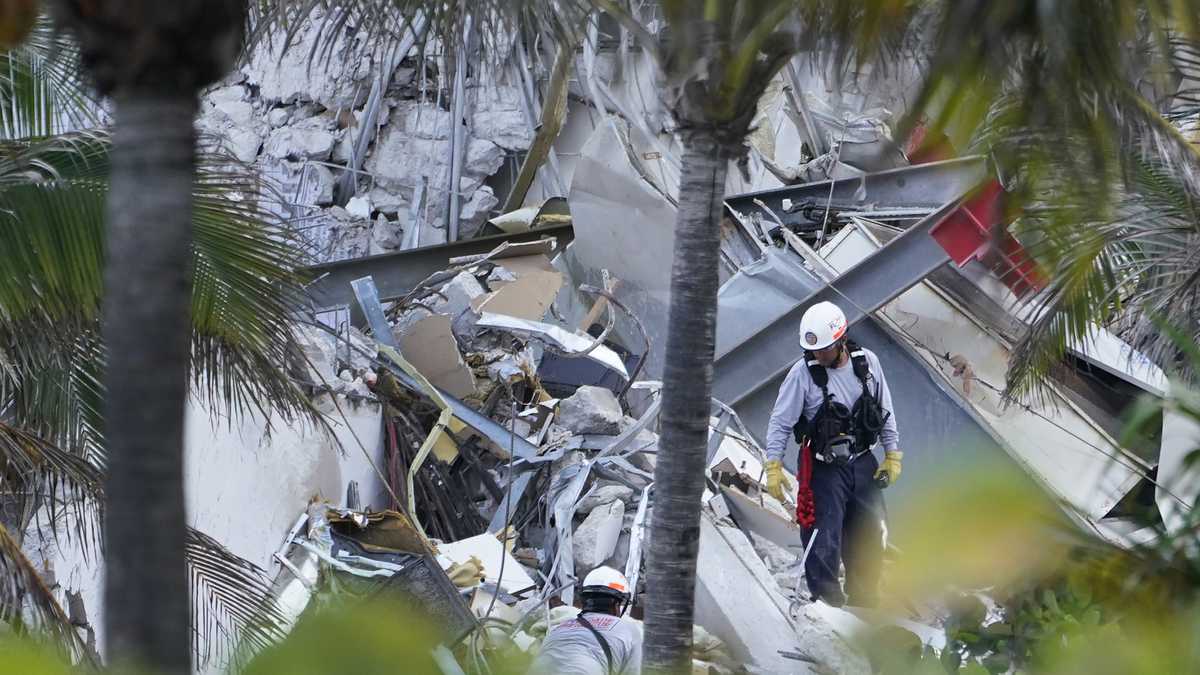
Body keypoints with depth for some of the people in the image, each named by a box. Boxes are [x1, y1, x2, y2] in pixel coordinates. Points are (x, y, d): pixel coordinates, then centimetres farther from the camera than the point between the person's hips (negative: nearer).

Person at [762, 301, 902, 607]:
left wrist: (893, 455, 7)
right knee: (824, 545, -10)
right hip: (824, 467, -4)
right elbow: (780, 422, -9)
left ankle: (864, 606, 25)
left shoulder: (867, 362, -3)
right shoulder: (802, 372, -13)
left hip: (863, 464, 4)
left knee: (868, 541, 11)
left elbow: (885, 410, 8)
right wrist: (773, 466, -17)